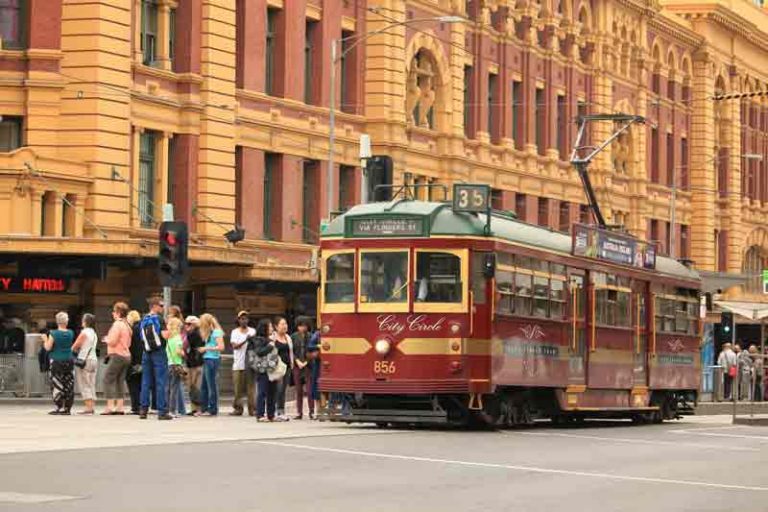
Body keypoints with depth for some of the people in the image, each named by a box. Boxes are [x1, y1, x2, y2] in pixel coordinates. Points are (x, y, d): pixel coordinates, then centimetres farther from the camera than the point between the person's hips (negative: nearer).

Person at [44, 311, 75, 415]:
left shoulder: (53, 334, -12)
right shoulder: (70, 333, 2)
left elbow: (48, 347, -11)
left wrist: (45, 340, 8)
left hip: (57, 361, -4)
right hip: (68, 360, 4)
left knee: (57, 385, 0)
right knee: (68, 385, 8)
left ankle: (60, 408, -5)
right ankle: (67, 408, 10)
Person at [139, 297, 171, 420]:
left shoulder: (143, 320, 8)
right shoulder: (159, 319, -10)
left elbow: (142, 338, 14)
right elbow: (165, 335, -17)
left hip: (146, 353, 6)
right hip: (159, 352, -5)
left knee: (145, 382, 9)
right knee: (161, 382, -3)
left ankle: (143, 410, 8)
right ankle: (162, 411, -5)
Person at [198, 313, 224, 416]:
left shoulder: (216, 332, -8)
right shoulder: (208, 332, 18)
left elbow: (221, 347, -15)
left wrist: (206, 348, -11)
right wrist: (202, 349, 0)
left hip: (213, 360, -9)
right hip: (206, 360, 9)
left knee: (212, 385, -5)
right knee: (204, 385, 10)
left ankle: (213, 410, -1)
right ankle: (204, 409, 15)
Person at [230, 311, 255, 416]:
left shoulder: (253, 331, 8)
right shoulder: (235, 332, 7)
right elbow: (234, 346, -8)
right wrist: (245, 341, -21)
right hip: (238, 364, 0)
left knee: (251, 387, -4)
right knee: (238, 388, 1)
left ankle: (252, 409, -2)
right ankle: (238, 408, 7)